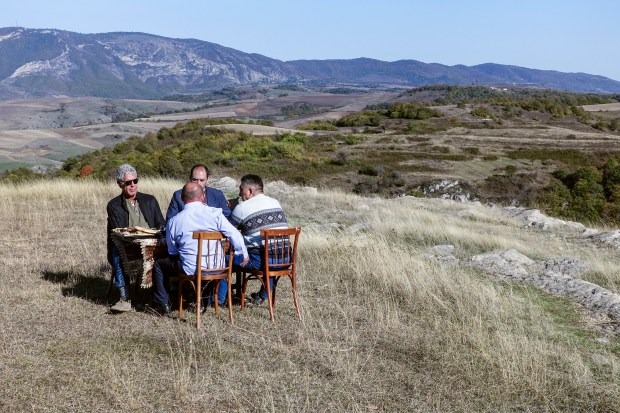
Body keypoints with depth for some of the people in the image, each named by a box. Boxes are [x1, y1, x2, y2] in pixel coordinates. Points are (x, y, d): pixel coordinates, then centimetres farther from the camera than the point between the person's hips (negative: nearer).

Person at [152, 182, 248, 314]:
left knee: (159, 265, 23)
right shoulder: (215, 213, -7)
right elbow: (234, 235, -6)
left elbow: (172, 251, 8)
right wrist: (243, 255, 10)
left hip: (190, 269, -1)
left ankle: (163, 304, 21)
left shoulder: (173, 221, -4)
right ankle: (219, 299, 42)